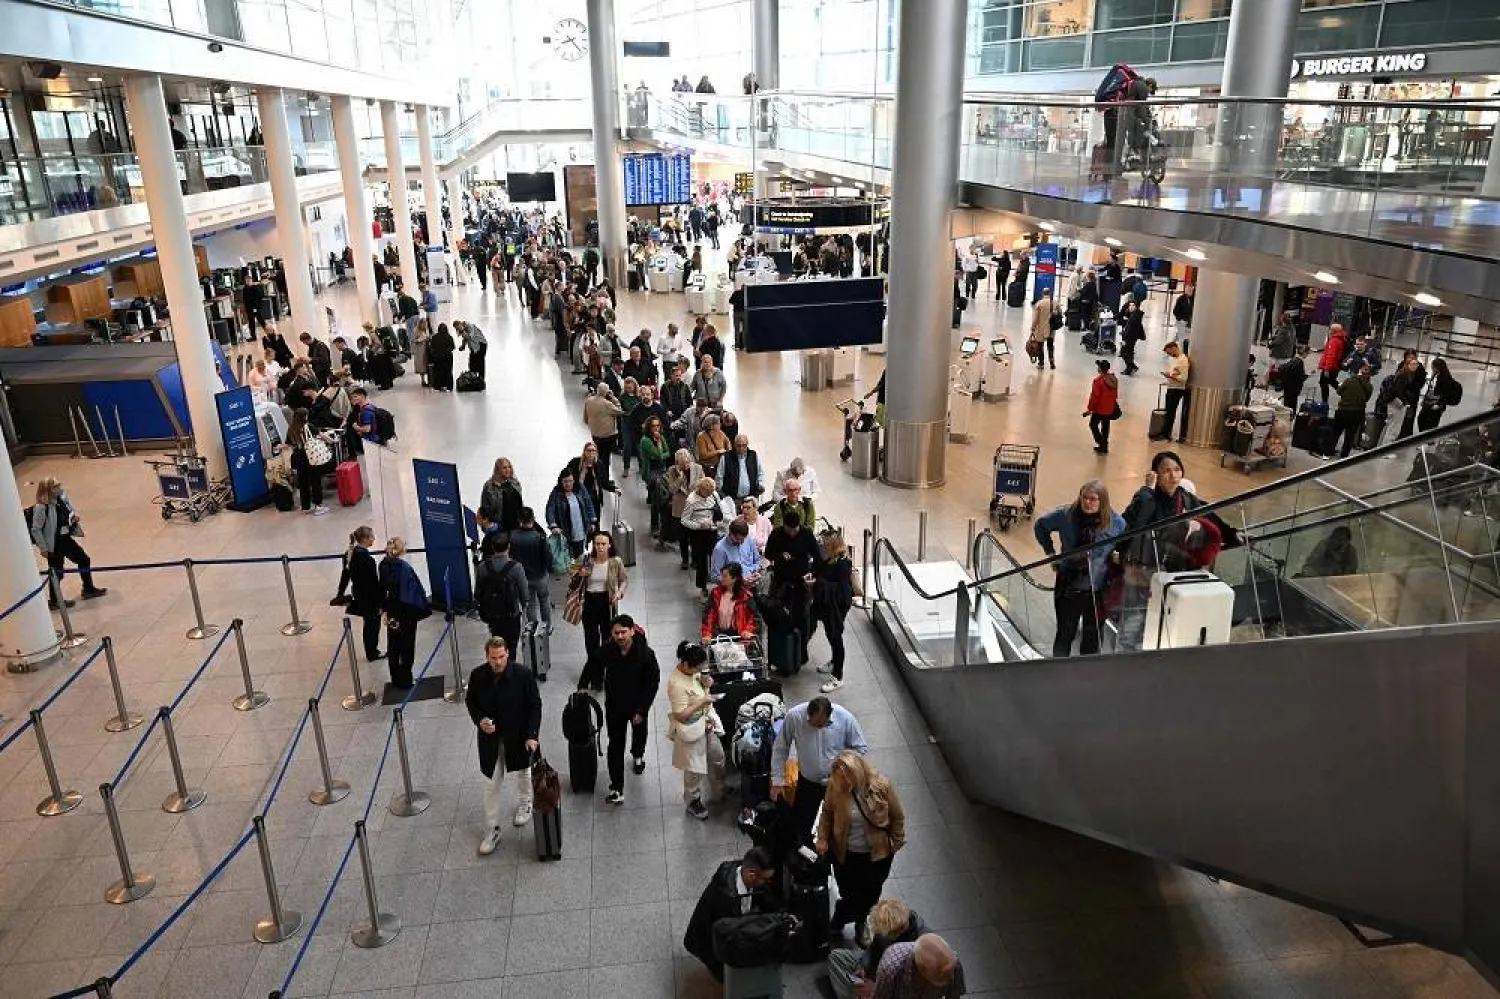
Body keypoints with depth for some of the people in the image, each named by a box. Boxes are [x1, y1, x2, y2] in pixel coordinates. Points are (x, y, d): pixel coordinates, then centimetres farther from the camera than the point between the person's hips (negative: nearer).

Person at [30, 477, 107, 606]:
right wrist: (43, 548, -18)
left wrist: (75, 516, -9)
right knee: (56, 572, 8)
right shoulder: (41, 508, -25)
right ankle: (54, 601, 28)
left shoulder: (62, 498, -5)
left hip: (67, 539, 7)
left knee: (84, 560, 16)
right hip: (54, 545, -7)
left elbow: (71, 511, 15)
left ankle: (89, 589, 35)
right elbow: (35, 530, -21)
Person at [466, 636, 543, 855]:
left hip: (518, 737, -1)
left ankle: (524, 804, 53)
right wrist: (479, 720, -16)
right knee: (491, 785, 7)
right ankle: (491, 832, 21)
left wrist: (532, 735, -19)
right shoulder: (477, 675, -15)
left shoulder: (523, 674, -22)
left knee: (523, 773, 24)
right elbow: (470, 701, 3)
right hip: (490, 739, 1)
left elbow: (535, 705, -13)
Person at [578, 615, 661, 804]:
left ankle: (638, 755, 61)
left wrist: (641, 710, -20)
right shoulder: (606, 651, -21)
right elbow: (591, 666, 1)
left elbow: (653, 683, -19)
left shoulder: (646, 653, -27)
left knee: (639, 732, 28)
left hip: (638, 704, 0)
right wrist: (582, 686, -6)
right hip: (614, 705, 0)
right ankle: (616, 788, 7)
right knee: (616, 744, 2)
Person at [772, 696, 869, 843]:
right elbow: (781, 749, -12)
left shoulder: (846, 718, -26)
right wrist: (778, 781, -10)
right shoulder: (794, 716, -26)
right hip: (807, 781, 1)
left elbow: (861, 749, -10)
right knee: (800, 824, 15)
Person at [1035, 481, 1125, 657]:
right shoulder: (1065, 515, -8)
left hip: (1098, 590, 0)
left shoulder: (1116, 522, -9)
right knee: (1065, 634, 12)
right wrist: (1050, 552, 7)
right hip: (1068, 586, 0)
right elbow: (1041, 525, 10)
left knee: (1092, 636, 12)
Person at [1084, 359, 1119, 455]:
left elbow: (1094, 396, -20)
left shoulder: (1098, 381, -25)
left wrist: (1089, 409, -10)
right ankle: (1104, 446, 28)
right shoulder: (1114, 379, -2)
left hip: (1099, 409, -7)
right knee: (1105, 427, 19)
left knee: (1093, 425, 12)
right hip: (1110, 409, 7)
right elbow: (1115, 394, 10)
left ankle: (1102, 444, 5)